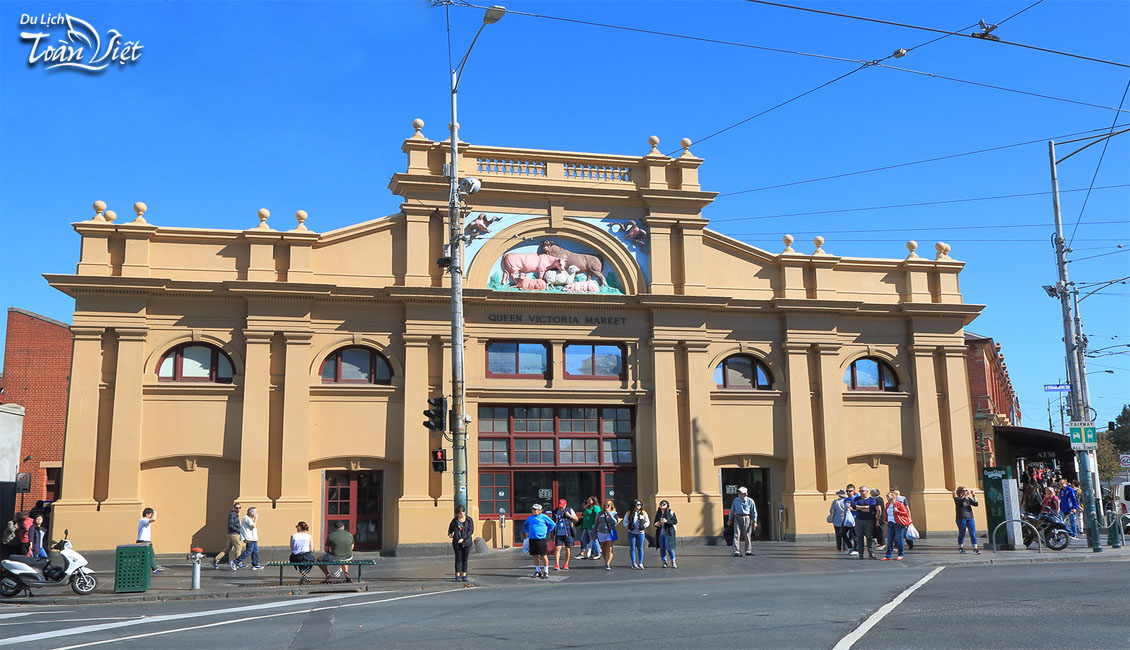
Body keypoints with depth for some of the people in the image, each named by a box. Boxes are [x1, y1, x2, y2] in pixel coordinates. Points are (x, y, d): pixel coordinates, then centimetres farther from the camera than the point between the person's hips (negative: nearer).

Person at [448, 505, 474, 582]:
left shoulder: (469, 520, 0)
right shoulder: (455, 520, 5)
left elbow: (471, 530, -7)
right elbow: (450, 528, 22)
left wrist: (463, 538, -16)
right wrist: (450, 533, 1)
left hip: (466, 542, 0)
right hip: (456, 542, 0)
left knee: (465, 559, 3)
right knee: (458, 559, -1)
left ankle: (464, 576, 9)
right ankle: (457, 576, 3)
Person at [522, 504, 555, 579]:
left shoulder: (543, 517, -3)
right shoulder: (530, 518, 11)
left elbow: (552, 524, 2)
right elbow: (524, 525, 29)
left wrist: (546, 532, 1)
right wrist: (526, 532, 15)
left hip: (541, 539, -5)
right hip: (532, 539, 5)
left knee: (544, 556, -3)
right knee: (535, 556, 9)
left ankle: (546, 572, 6)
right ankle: (538, 571, 22)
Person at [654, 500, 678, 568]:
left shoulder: (670, 512, -1)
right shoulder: (658, 513, 13)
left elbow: (675, 521, -7)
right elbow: (655, 522, 23)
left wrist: (667, 521, -19)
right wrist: (656, 524, -1)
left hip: (668, 532, -4)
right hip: (660, 533, 4)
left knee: (669, 547, -7)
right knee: (662, 548, 4)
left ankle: (673, 562, 6)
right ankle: (664, 562, 13)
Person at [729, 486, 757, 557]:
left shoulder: (750, 501, -2)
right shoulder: (735, 500, 6)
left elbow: (754, 512, 2)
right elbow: (732, 510, 16)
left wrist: (755, 521, -3)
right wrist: (730, 519, 18)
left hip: (747, 518, -1)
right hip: (737, 518, 1)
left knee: (747, 534, 3)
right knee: (737, 534, -8)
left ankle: (748, 551, 16)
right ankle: (736, 551, -10)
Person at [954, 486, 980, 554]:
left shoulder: (968, 499, 13)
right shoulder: (957, 499, 0)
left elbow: (976, 504, 3)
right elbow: (961, 501, -22)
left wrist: (974, 496, -3)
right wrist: (966, 495, -21)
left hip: (970, 518, 4)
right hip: (961, 518, -4)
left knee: (973, 533, -6)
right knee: (962, 533, 5)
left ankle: (975, 549, -9)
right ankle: (960, 548, 23)